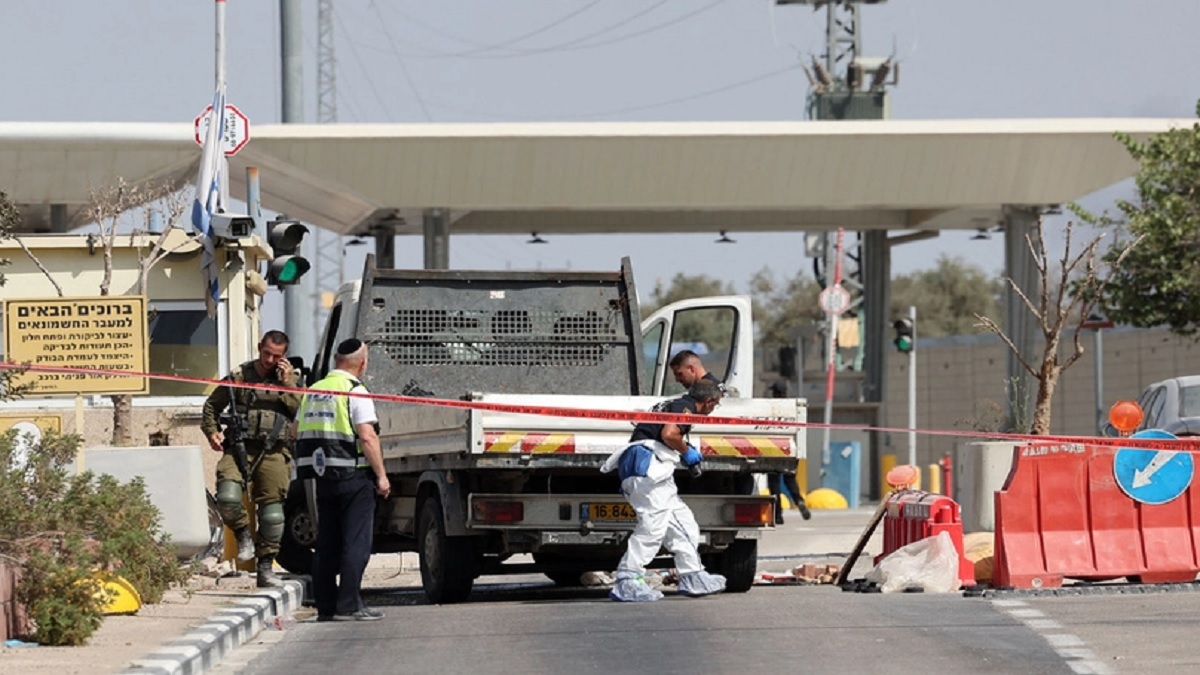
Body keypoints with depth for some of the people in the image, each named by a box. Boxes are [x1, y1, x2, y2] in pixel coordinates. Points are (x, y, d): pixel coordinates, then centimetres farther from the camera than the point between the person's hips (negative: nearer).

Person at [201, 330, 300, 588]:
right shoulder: (240, 376, 9)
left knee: (272, 511, 2)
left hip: (274, 453, 1)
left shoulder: (290, 379, 12)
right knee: (227, 498, -24)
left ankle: (265, 568, 11)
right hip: (239, 448, -1)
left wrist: (288, 384, -6)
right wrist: (212, 431, 3)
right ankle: (243, 534, 4)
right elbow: (212, 405, 18)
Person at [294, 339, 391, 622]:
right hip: (353, 476, -7)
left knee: (326, 542, 11)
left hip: (321, 477, 7)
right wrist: (381, 476, -12)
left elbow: (297, 431, 18)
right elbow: (367, 437, -16)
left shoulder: (313, 391, 12)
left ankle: (325, 605, 11)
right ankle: (348, 605, -9)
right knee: (356, 542, -4)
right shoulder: (355, 392, -10)